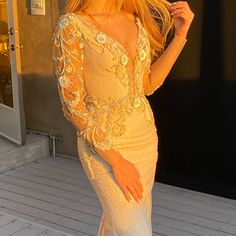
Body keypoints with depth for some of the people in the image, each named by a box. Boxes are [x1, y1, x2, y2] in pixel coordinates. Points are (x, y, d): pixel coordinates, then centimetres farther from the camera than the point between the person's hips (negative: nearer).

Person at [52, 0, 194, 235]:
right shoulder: (71, 26, -15)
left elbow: (148, 84, 9)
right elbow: (72, 104, -17)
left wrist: (180, 35, -1)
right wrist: (116, 161, -18)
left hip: (145, 138, 6)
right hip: (103, 145, -6)